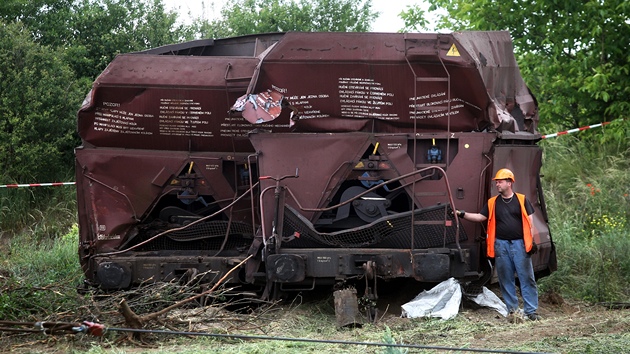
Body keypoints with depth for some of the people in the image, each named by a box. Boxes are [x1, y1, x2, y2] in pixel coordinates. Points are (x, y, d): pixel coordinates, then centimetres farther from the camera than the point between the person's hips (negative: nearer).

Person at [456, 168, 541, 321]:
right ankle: (512, 310, 12)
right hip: (501, 244, 3)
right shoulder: (492, 203, 10)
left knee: (527, 277, -3)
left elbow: (529, 221, 3)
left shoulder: (521, 200, 4)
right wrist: (463, 215, -7)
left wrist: (532, 241, -3)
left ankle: (531, 311, 0)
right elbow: (480, 217, 6)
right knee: (506, 279, 5)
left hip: (519, 244, -3)